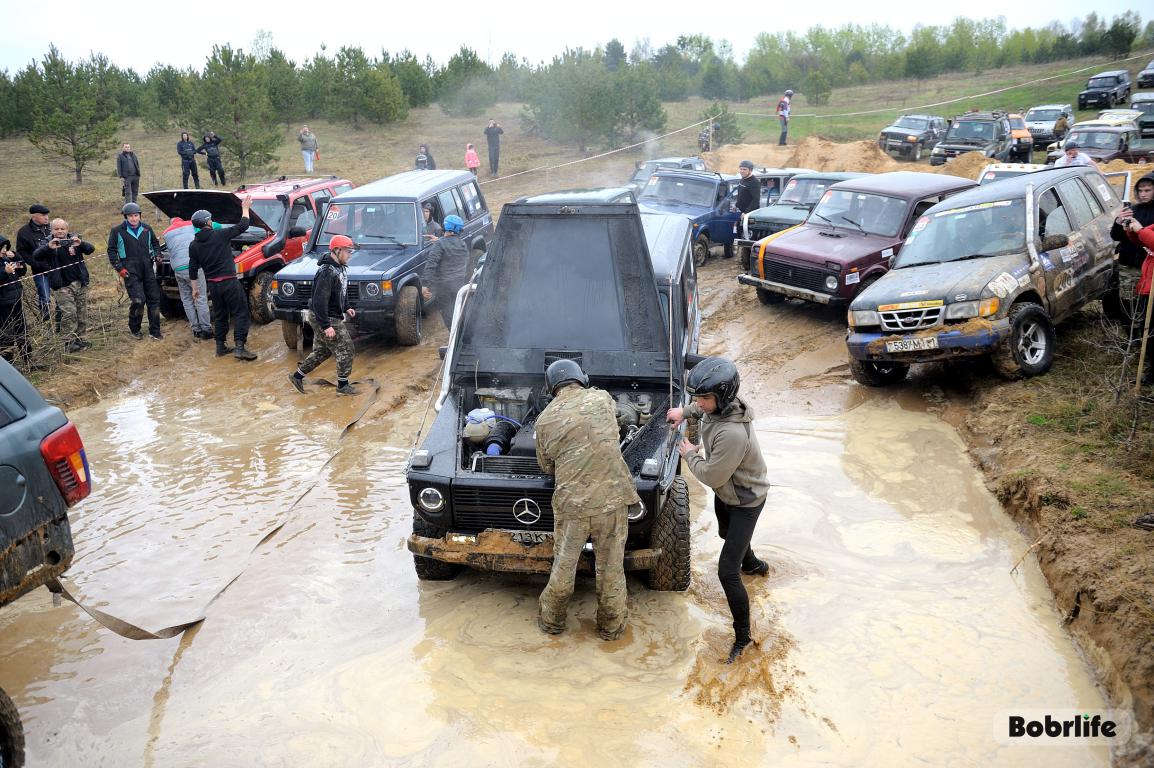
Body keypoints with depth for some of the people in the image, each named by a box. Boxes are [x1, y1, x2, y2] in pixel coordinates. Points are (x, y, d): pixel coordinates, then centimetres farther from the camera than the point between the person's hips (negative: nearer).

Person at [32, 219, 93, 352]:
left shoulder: (74, 239, 7)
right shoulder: (49, 244, 0)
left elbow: (91, 249, -8)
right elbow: (36, 256, -16)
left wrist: (80, 243, -30)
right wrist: (49, 247, -35)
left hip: (80, 282, 3)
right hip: (62, 285, -3)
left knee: (82, 313, 8)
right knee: (69, 313, -11)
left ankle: (79, 338, 19)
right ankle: (68, 342, -6)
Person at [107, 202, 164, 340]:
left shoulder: (146, 229, 11)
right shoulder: (117, 231, 1)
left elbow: (155, 243, 27)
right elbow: (111, 251, 5)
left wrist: (157, 254, 7)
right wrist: (119, 268, -5)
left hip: (148, 270, 4)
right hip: (130, 272, -4)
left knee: (154, 299, 3)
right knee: (138, 300, -14)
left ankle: (154, 331, 12)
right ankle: (134, 329, 8)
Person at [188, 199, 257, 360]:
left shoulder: (194, 245, 7)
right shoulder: (220, 235, -8)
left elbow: (193, 270, 10)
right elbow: (242, 226, -1)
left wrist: (195, 289, 18)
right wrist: (245, 208, 11)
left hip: (213, 285, 5)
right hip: (229, 282, -5)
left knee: (220, 315, 18)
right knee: (240, 313, -2)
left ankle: (221, 347, 21)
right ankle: (239, 347, -13)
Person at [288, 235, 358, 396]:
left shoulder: (339, 268, 7)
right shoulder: (327, 272, -24)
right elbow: (319, 300, -27)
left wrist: (346, 308, 11)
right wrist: (326, 325, -28)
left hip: (333, 316, 10)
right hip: (325, 318, -10)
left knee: (321, 351, 18)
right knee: (346, 349, -3)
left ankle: (297, 376, 28)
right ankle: (343, 385, 9)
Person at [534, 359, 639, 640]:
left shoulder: (545, 420, 0)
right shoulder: (602, 398, 2)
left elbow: (546, 466, 11)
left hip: (571, 503, 0)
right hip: (612, 498, 0)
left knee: (563, 566, 16)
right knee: (610, 567, 14)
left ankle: (551, 620, 35)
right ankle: (611, 625, 29)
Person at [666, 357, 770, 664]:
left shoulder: (732, 433, -43)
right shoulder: (719, 405, -16)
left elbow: (711, 477, -31)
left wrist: (690, 454, -16)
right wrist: (685, 411, -1)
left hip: (746, 501, -9)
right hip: (725, 493, 9)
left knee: (727, 572, -9)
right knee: (727, 534, 37)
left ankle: (742, 636, 8)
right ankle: (753, 564, 69)